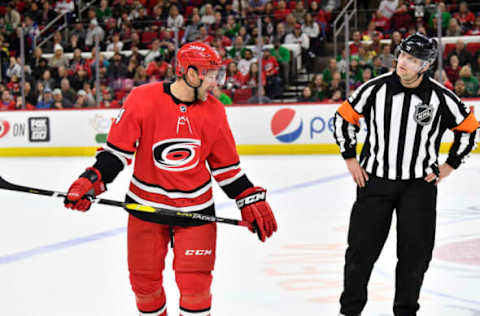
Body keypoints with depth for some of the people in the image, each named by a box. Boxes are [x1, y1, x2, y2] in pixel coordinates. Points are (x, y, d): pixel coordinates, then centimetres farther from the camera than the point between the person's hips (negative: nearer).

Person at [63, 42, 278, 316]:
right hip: (146, 204, -1)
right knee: (144, 277, 10)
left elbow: (225, 164, 6)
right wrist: (91, 181, -16)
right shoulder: (143, 99, -14)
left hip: (195, 207, 1)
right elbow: (118, 149, -6)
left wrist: (251, 201, 3)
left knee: (195, 281, -3)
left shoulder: (213, 110, -3)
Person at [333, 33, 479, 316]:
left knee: (416, 250, 1)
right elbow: (344, 117, 4)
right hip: (375, 179, 0)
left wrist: (450, 165, 3)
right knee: (362, 247, 2)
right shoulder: (376, 88, -10)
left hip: (420, 184, 0)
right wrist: (351, 159, 2)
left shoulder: (441, 98, -10)